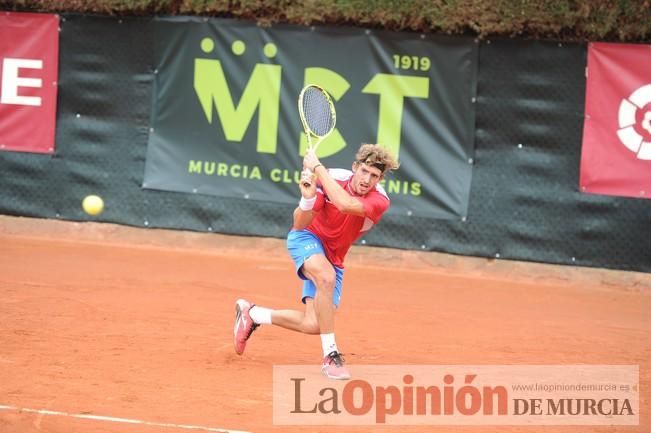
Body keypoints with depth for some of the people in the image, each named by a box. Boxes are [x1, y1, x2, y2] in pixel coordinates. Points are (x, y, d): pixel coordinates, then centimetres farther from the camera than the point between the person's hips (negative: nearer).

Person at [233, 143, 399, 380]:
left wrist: (317, 167, -39)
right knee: (326, 277, -37)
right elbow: (300, 224, -20)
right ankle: (330, 355, -26)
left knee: (312, 325, -5)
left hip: (333, 257, 3)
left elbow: (345, 205, -45)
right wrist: (307, 198, -40)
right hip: (307, 238, -3)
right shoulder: (333, 178, -22)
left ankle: (251, 313, 21)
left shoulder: (380, 200, -23)